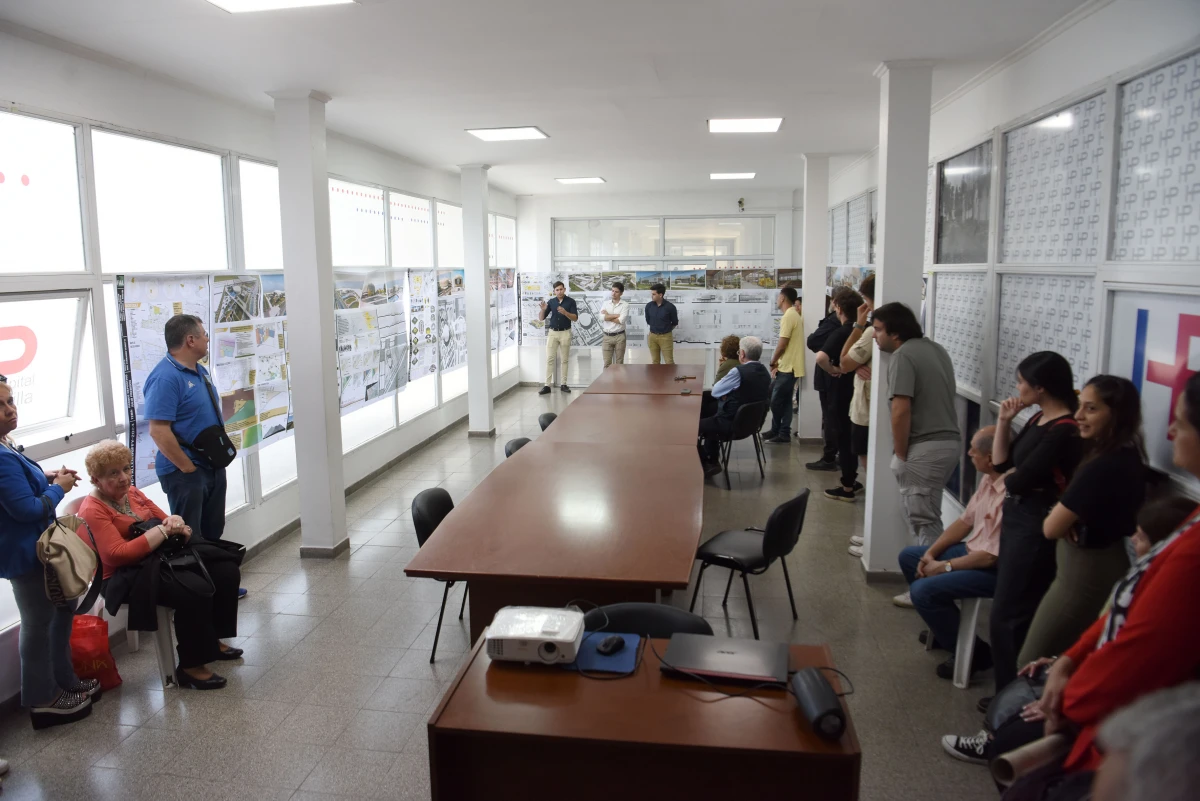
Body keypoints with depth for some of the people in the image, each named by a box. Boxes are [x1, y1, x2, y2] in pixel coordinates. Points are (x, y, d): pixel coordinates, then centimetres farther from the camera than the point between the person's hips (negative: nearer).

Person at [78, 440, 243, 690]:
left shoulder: (133, 493, 11)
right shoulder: (93, 510, -13)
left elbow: (164, 520, 18)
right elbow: (119, 554, -25)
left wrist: (176, 522, -8)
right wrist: (164, 530, -23)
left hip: (161, 558, 9)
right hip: (126, 576, -9)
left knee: (226, 571, -1)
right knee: (195, 590, -31)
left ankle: (212, 640, 14)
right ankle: (190, 666, -17)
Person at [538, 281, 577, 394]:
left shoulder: (570, 301, -2)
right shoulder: (551, 302, 4)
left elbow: (575, 318, -8)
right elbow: (541, 318, 3)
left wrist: (565, 312, -24)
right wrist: (543, 310, -17)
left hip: (565, 333, -1)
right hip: (552, 332, 2)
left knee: (564, 359, 5)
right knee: (549, 359, -3)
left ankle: (563, 384, 11)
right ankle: (547, 385, -3)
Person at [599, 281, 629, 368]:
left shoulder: (625, 304, -3)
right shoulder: (606, 303, 6)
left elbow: (621, 320, -16)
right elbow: (602, 317, -10)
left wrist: (608, 316, -8)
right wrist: (617, 315, -11)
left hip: (619, 336, -2)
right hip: (607, 336, 2)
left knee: (619, 363, 6)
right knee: (607, 363, 4)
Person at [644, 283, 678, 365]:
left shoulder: (670, 307, -13)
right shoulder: (649, 306, -3)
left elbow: (675, 323, 2)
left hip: (665, 337, -3)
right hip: (652, 336, 3)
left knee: (669, 362, -1)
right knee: (654, 361, 10)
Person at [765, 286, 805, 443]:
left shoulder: (788, 316, -17)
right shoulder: (795, 315, 15)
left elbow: (782, 344, -19)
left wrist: (773, 361, -6)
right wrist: (779, 362, 16)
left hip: (788, 367, -10)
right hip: (791, 365, 10)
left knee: (776, 401, -3)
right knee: (784, 400, 12)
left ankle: (780, 433, 6)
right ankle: (782, 433, 15)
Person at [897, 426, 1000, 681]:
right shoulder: (988, 479, 1)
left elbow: (992, 556, -27)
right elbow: (965, 521, 11)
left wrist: (945, 566, -15)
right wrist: (931, 553, 3)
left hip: (995, 569, -10)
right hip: (971, 550, 10)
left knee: (923, 590, -22)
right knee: (909, 556, 13)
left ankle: (973, 652, -3)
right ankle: (944, 627, 24)